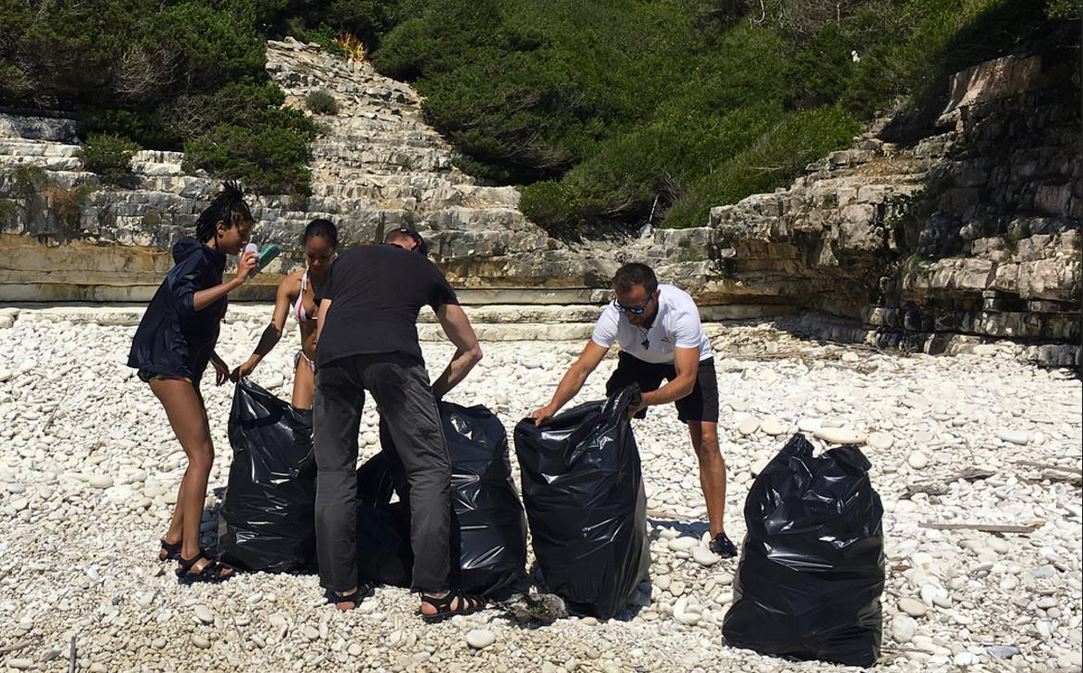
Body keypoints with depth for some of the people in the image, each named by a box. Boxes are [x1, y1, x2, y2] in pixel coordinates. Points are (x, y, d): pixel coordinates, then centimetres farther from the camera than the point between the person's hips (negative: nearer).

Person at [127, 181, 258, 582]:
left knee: (199, 455, 11)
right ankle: (191, 559, -11)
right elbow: (184, 302, -31)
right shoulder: (199, 258, -12)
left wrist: (213, 358, 28)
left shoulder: (211, 262, 17)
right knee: (202, 456, -13)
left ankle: (174, 541, 18)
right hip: (167, 364, -10)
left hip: (181, 365, 10)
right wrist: (234, 282, -32)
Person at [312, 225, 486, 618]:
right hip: (393, 354, -2)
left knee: (334, 471, 15)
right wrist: (434, 393, 43)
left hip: (332, 356, 3)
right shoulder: (426, 270, 30)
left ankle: (342, 589, 18)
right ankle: (435, 593, 1)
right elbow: (470, 350, 35)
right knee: (429, 470, 5)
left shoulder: (346, 259, 34)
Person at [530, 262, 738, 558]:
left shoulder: (681, 311, -40)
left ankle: (718, 533, -3)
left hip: (690, 361, -3)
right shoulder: (614, 315, -32)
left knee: (707, 441, -13)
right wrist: (552, 407, -45)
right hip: (638, 359, 3)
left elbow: (686, 380, -41)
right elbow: (582, 368, -31)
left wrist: (643, 400, -54)